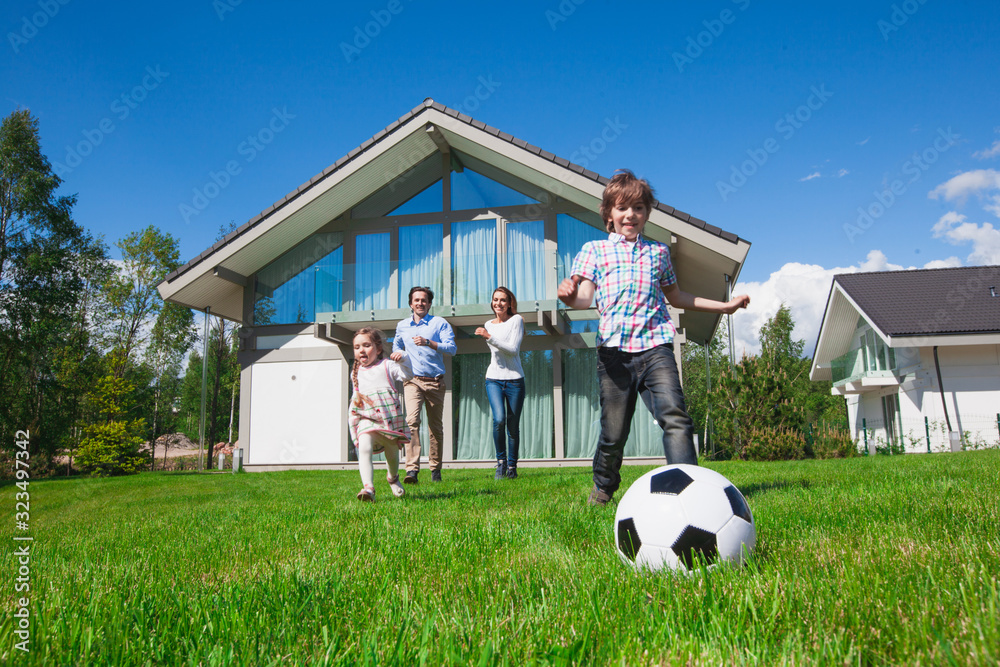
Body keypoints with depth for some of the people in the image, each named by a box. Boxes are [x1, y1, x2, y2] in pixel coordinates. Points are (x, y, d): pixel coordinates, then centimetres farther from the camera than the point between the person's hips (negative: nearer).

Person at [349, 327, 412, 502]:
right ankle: (368, 488, -35)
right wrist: (355, 402, 14)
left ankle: (393, 477, 44)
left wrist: (403, 359, -23)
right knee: (364, 448, -26)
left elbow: (407, 375, -9)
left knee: (392, 453, 11)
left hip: (389, 417, -1)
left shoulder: (386, 365, 4)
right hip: (366, 418, 1)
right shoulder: (356, 373, 17)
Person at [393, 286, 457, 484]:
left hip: (435, 381, -1)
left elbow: (452, 348, -9)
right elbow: (396, 346, 33)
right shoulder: (402, 326, 15)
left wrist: (428, 342, -20)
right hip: (412, 380, 1)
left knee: (436, 426, 6)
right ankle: (412, 469, -26)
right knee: (412, 420, -19)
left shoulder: (440, 323, 3)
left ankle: (435, 469, 19)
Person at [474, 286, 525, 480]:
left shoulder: (516, 320, -1)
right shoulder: (489, 325, 13)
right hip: (493, 379, 2)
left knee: (513, 426, 0)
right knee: (499, 419, -20)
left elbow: (513, 349, -13)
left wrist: (490, 337, -17)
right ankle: (501, 461, -4)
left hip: (514, 379, -2)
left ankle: (512, 466, 14)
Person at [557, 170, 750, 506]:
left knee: (674, 417, -17)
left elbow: (674, 296, 32)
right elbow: (585, 296, -1)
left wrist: (724, 305, 33)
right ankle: (602, 488, 29)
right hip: (614, 349, -2)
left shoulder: (658, 251, 21)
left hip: (655, 346, 2)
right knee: (614, 431, 4)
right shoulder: (594, 249, 12)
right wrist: (570, 296, -26)